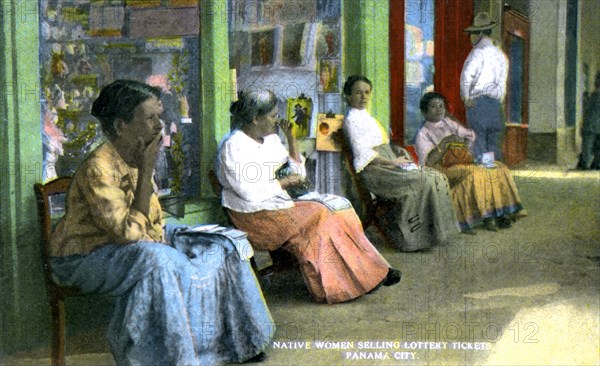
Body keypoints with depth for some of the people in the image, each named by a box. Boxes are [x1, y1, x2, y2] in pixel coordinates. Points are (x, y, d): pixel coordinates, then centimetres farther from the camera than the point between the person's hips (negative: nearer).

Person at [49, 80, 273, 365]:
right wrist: (146, 172, -29)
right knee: (158, 262, -37)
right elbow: (130, 232, -31)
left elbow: (152, 222, 9)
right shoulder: (98, 168, -27)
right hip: (84, 256, -8)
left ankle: (236, 341, 16)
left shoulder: (136, 158, 0)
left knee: (216, 250, 2)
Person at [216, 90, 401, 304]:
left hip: (279, 205, 8)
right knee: (316, 219, -23)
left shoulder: (270, 139, 12)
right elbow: (250, 193, -19)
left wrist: (290, 136, 4)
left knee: (332, 214, -13)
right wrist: (284, 182, -9)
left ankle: (370, 273, -14)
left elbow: (298, 174, 12)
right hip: (253, 215, -8)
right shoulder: (233, 146, -12)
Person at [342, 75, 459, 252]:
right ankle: (411, 237, -18)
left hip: (388, 165, 10)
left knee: (436, 177, -6)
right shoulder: (352, 119, -8)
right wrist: (393, 162, -15)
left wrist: (396, 149, 9)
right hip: (374, 171, -10)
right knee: (423, 181, -24)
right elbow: (363, 154, -16)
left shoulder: (365, 116, 22)